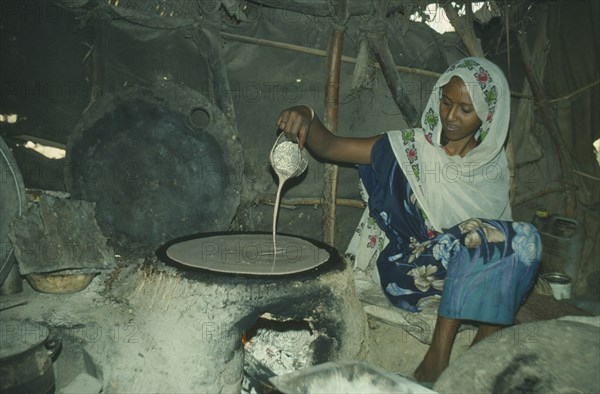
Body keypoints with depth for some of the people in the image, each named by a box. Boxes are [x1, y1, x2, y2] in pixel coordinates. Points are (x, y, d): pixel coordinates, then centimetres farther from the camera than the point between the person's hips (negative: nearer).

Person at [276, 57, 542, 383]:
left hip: (477, 277, 4)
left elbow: (502, 226, 17)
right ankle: (438, 357, -24)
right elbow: (330, 147, -8)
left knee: (525, 238, -23)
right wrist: (306, 117, -28)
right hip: (408, 273, -3)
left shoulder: (494, 163, 7)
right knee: (475, 234, -29)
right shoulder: (412, 148, -2)